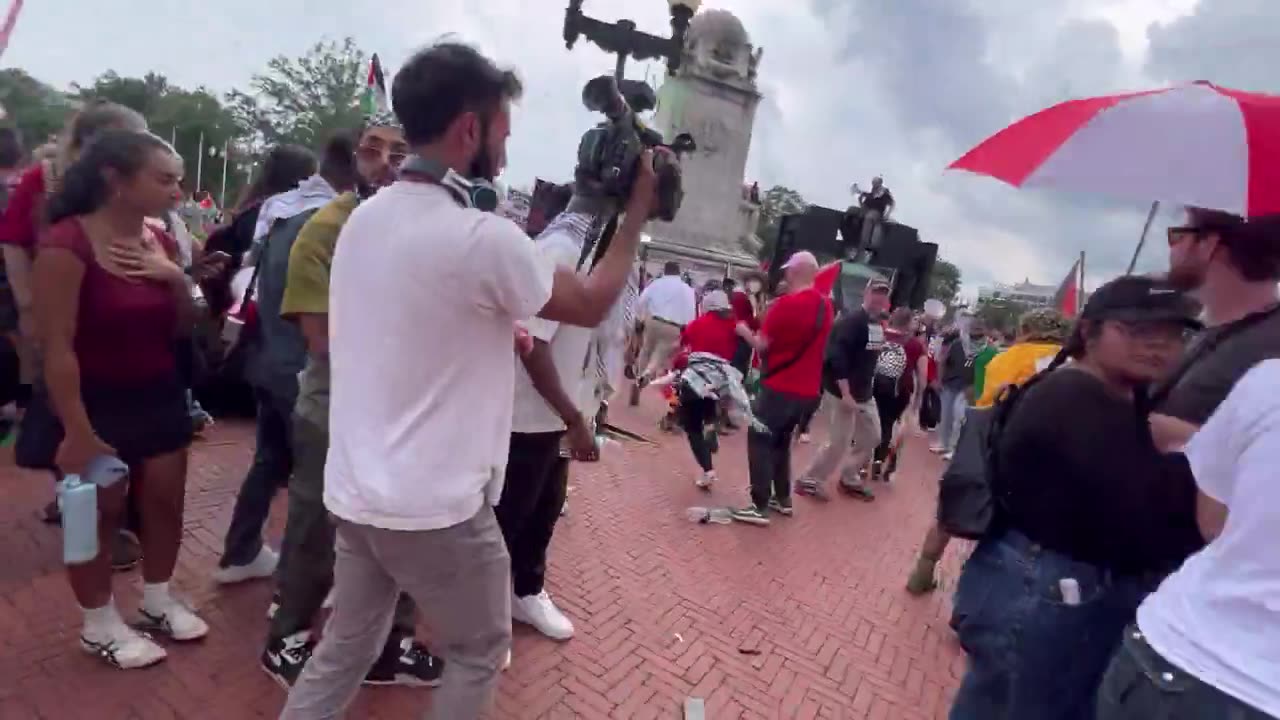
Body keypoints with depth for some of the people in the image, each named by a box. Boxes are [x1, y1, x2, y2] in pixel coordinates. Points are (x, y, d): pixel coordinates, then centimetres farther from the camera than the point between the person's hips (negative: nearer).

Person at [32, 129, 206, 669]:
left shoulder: (160, 241, 2)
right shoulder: (67, 243, -19)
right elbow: (57, 345, -20)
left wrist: (176, 278, -11)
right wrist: (77, 431, -20)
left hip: (160, 394, 6)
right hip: (97, 402, -6)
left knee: (166, 502, 14)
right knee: (97, 514, 9)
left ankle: (157, 602, 35)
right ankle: (99, 627, 29)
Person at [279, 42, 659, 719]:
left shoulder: (363, 218, 3)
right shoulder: (482, 238, -21)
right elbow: (590, 304, -8)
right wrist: (638, 207, 3)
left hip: (355, 492, 8)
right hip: (438, 507, -7)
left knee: (344, 649, 24)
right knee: (479, 652, 18)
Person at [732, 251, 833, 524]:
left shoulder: (786, 303, -16)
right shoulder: (826, 306, 7)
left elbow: (761, 345, -12)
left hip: (779, 386, -7)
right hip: (808, 390, 8)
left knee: (759, 440, 1)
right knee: (781, 440, 20)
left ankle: (760, 506, 0)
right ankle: (783, 499, 27)